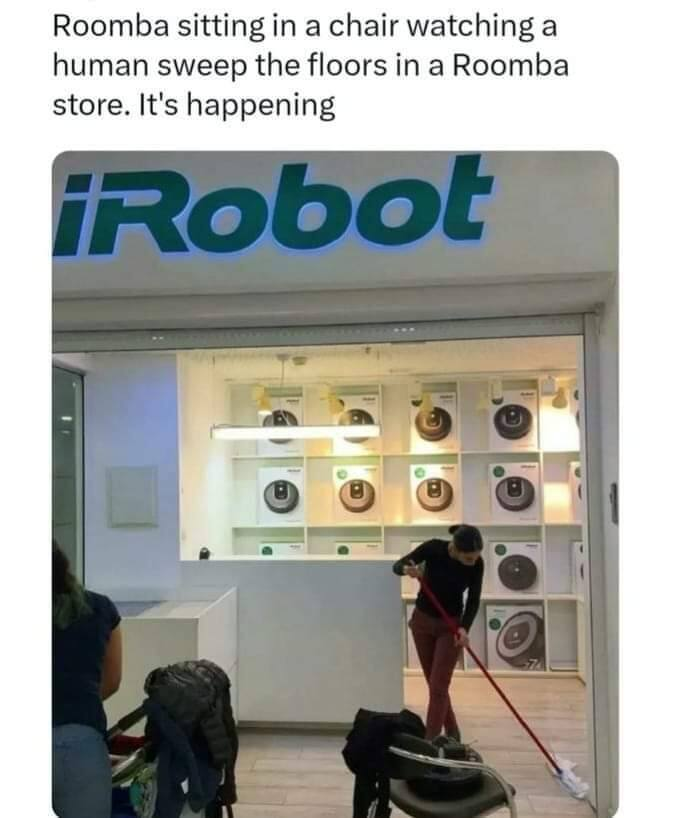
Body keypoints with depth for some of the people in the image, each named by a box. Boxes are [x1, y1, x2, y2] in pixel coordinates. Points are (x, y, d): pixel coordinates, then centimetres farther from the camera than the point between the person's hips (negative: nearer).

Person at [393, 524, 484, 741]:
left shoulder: (477, 564, -19)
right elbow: (397, 565, -14)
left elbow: (473, 600, -11)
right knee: (435, 683, 11)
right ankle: (452, 733, 31)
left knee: (438, 686, -7)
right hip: (422, 621, 1)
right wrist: (408, 569, -37)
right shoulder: (433, 548, -23)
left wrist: (464, 628, -26)